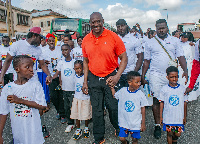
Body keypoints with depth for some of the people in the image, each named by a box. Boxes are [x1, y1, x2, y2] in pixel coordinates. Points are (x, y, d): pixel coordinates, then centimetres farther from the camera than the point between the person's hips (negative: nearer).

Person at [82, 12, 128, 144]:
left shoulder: (113, 37, -8)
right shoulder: (86, 40, 3)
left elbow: (124, 58, -5)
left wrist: (117, 77, -17)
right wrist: (85, 81, 8)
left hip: (110, 77, -3)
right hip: (93, 78, 3)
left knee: (114, 107, 4)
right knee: (96, 110, 10)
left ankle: (120, 131, 34)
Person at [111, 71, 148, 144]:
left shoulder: (140, 94, -11)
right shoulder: (122, 91, -7)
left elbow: (143, 109, -5)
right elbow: (114, 96, 14)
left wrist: (143, 123, -2)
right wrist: (112, 87, 3)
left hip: (136, 123, -1)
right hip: (124, 121, 2)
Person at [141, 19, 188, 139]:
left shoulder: (175, 41, 10)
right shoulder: (150, 42, 9)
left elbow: (181, 57, 8)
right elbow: (146, 61, 10)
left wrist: (185, 70, -8)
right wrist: (143, 76, 4)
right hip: (156, 75, -1)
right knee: (156, 100, -2)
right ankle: (157, 125, 10)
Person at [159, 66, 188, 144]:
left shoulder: (182, 89, -3)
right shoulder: (164, 89, -7)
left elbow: (185, 103, 4)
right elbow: (161, 103, -1)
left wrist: (185, 117, 8)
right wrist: (161, 116, 1)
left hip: (179, 117, 1)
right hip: (168, 117, -1)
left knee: (178, 134, 7)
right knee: (169, 133, 11)